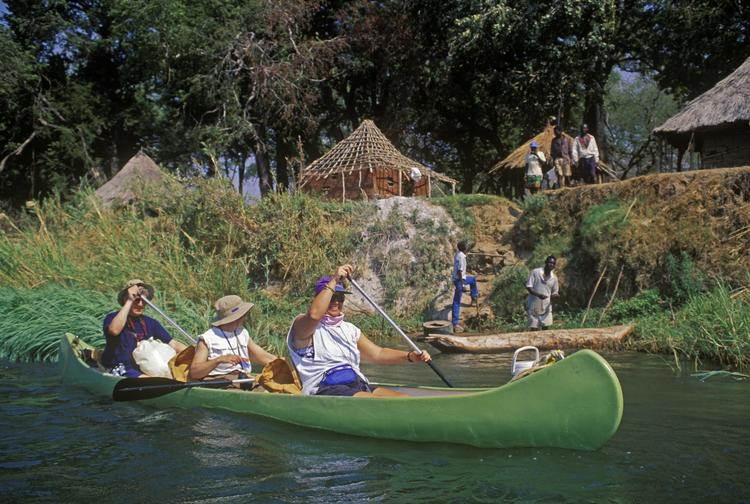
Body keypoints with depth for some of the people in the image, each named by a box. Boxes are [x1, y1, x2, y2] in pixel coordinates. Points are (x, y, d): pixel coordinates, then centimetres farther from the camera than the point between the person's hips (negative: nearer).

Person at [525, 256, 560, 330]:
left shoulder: (554, 278, 6)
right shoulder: (535, 272, -6)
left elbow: (554, 293, 13)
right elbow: (528, 287, -9)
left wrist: (555, 295, -12)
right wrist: (538, 294, -25)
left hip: (546, 306, 3)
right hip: (534, 306, -3)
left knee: (546, 327, -2)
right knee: (534, 328, 1)